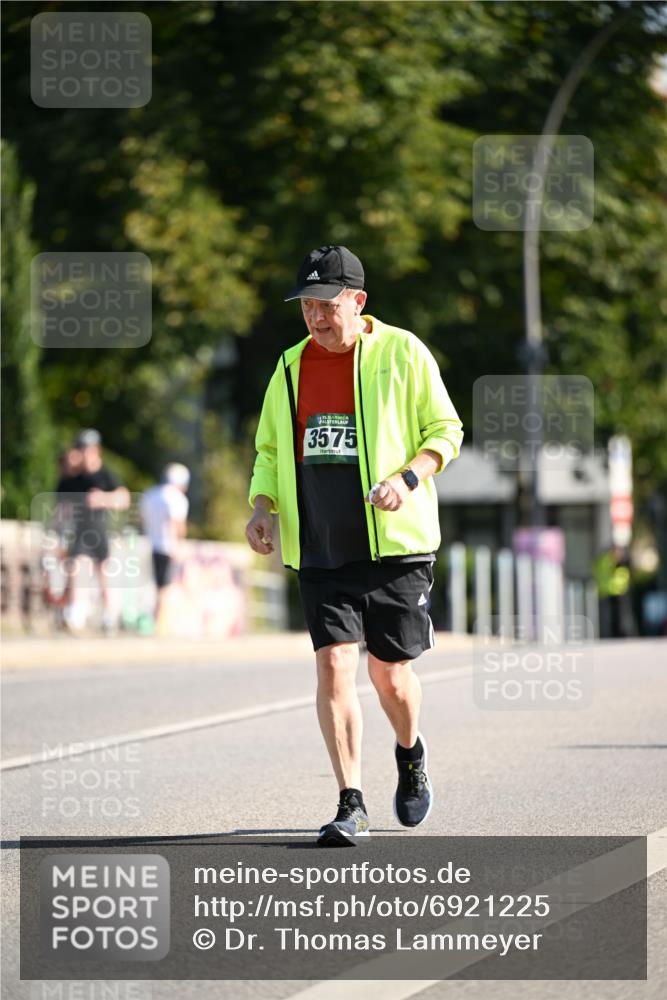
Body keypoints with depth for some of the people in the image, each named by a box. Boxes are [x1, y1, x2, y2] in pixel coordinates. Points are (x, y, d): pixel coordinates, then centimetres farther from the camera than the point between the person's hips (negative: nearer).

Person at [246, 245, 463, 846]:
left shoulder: (402, 354, -3)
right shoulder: (291, 368, 9)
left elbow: (446, 431, 0)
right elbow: (270, 450, 18)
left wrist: (408, 478, -18)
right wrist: (263, 506, 0)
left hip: (394, 545, -3)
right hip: (320, 551, 3)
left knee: (390, 673, 4)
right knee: (333, 666, -10)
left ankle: (411, 755, 38)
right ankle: (352, 806, -8)